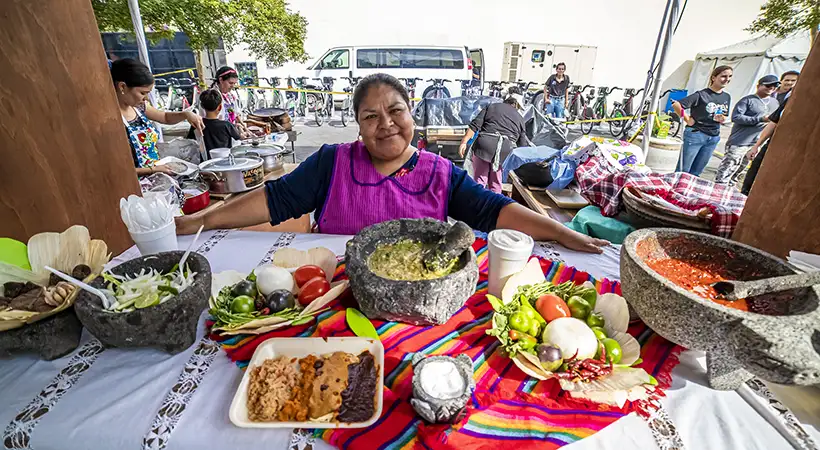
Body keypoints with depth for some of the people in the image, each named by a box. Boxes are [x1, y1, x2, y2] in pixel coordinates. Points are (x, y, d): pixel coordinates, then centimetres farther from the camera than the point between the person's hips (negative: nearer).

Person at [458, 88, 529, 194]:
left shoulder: (492, 107, 16)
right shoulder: (520, 118, 20)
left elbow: (475, 125, 3)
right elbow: (522, 144, 18)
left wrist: (464, 142, 1)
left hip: (483, 146, -1)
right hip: (504, 152, 1)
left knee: (480, 180, 5)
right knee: (495, 183, 15)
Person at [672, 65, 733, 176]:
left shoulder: (727, 97, 11)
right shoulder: (701, 95, -10)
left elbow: (724, 117, 20)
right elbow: (676, 105, -17)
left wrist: (722, 119, -3)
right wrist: (687, 119, -13)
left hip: (713, 138, 6)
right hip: (695, 134, -6)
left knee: (696, 173, 11)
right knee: (682, 171, -3)